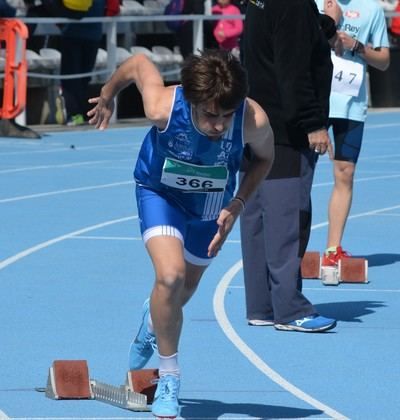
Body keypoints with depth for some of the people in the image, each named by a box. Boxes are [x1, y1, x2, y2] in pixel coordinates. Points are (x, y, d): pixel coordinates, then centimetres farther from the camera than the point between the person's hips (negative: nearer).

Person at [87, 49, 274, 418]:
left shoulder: (253, 121, -36)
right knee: (170, 274, -26)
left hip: (213, 203, 3)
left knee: (186, 287, 20)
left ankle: (154, 320, 58)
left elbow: (265, 156, -11)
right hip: (160, 192, -3)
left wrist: (238, 204, -22)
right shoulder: (163, 108, -38)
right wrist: (108, 95, 3)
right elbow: (139, 63, -17)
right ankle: (169, 379, -8)